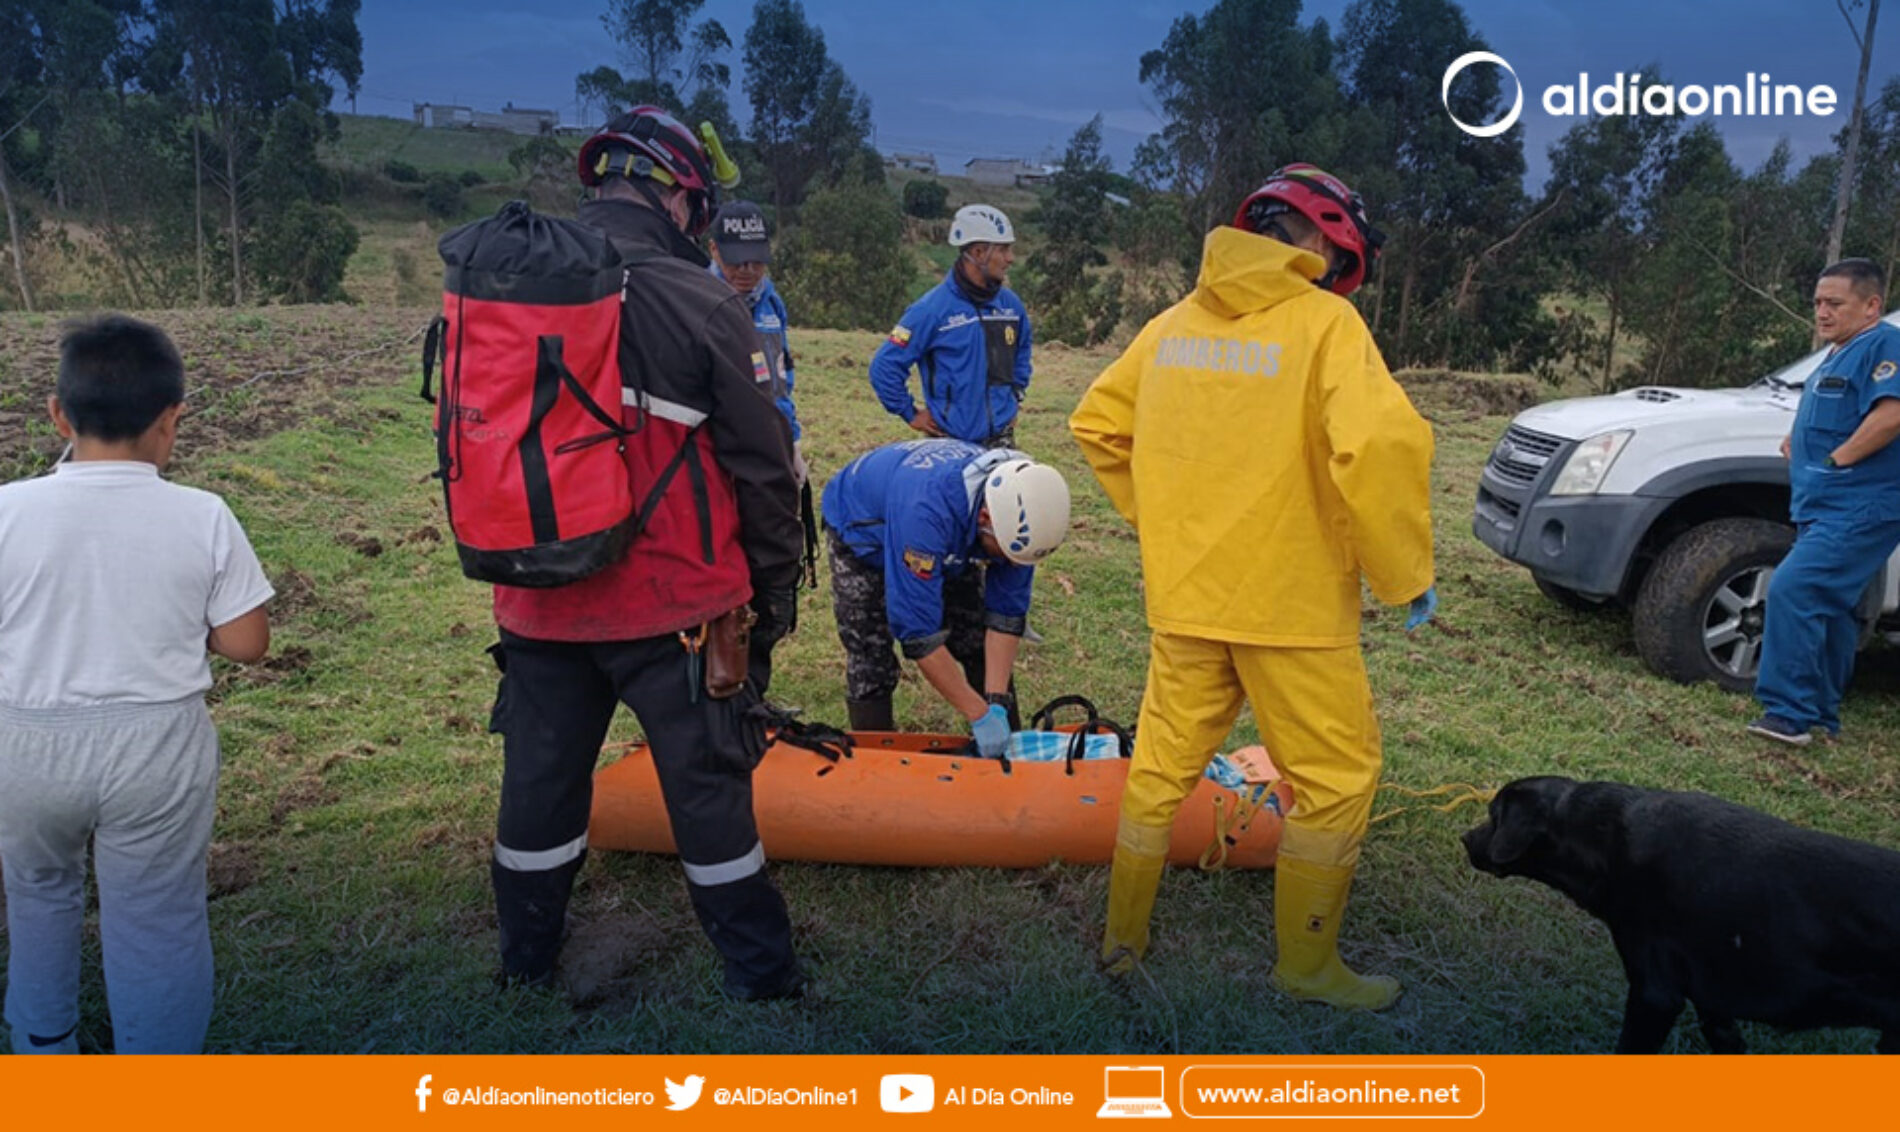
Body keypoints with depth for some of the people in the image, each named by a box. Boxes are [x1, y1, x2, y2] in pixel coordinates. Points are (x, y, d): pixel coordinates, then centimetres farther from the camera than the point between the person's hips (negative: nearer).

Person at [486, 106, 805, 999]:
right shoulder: (701, 306, -13)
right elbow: (762, 465, -9)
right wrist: (776, 587, 4)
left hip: (537, 605, 4)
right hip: (672, 606, -4)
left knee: (540, 782, 18)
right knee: (708, 789, 8)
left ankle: (525, 967, 36)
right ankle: (759, 976, 22)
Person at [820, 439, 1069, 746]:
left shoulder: (1019, 507, -29)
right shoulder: (925, 512, -47)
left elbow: (1007, 612, -20)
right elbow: (918, 633, -44)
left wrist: (997, 703, -27)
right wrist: (980, 715, -40)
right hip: (861, 529, -5)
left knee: (978, 645, 0)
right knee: (870, 657, -11)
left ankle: (1007, 744, 14)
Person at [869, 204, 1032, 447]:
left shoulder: (1011, 304, 5)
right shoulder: (933, 308, -12)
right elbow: (884, 366, -10)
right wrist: (910, 414, -5)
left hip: (1002, 442, 5)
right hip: (950, 444, -5)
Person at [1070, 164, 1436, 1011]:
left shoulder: (1175, 324, 6)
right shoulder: (1325, 321, -11)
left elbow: (1096, 423, 13)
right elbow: (1379, 447, -24)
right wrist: (1406, 576, -13)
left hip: (1183, 594, 6)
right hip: (1291, 602, -5)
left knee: (1163, 761, 17)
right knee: (1335, 777, 11)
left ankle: (1123, 937, 30)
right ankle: (1307, 965, 22)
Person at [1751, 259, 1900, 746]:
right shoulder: (1840, 354, 21)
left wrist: (1836, 460, -18)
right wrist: (1796, 439, 15)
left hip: (1857, 511, -11)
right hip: (1829, 507, 11)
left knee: (1791, 591, -21)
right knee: (1827, 609, 15)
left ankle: (1788, 713, -19)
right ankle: (1822, 714, 25)